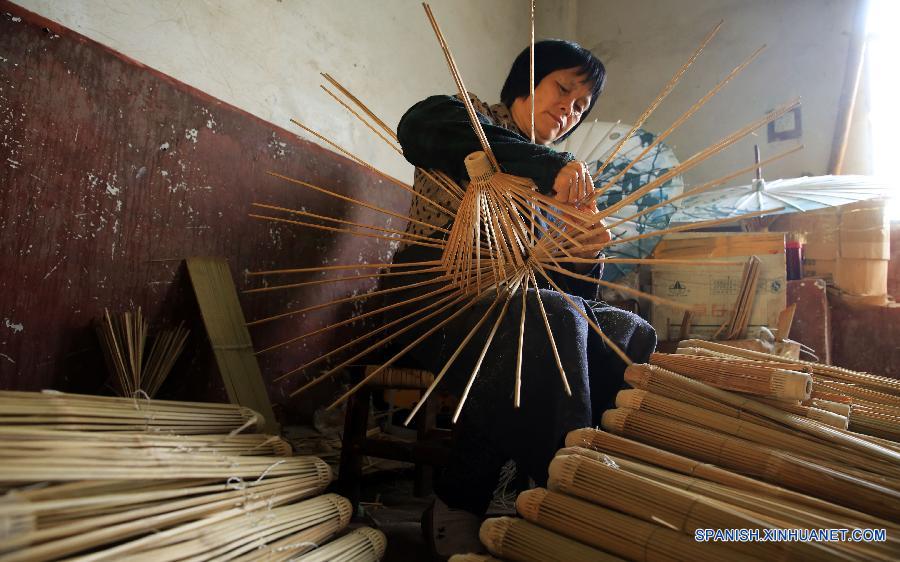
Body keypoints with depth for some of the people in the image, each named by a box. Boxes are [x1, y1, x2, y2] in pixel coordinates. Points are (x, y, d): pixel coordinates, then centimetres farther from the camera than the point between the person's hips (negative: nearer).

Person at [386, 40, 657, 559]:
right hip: (433, 296, -6)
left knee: (634, 335, -13)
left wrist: (586, 253, -11)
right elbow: (420, 129, -23)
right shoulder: (473, 117, 5)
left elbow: (573, 288, 14)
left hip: (508, 302, 6)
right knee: (552, 321, -32)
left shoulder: (556, 184, 20)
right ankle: (457, 511, -24)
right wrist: (548, 164, -30)